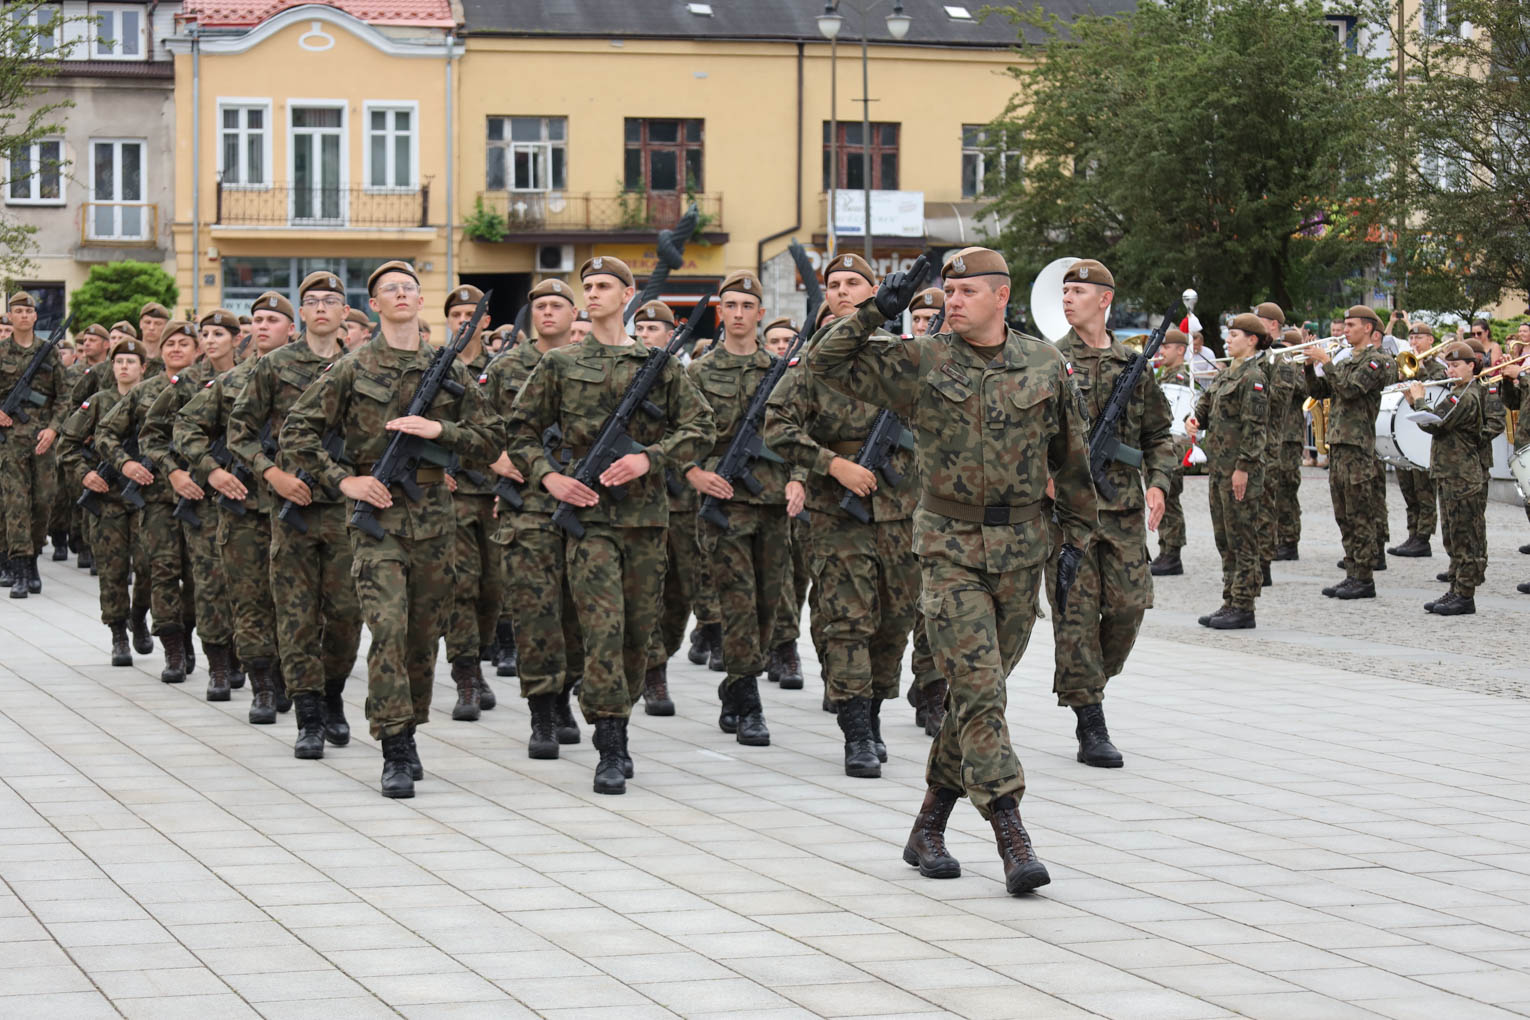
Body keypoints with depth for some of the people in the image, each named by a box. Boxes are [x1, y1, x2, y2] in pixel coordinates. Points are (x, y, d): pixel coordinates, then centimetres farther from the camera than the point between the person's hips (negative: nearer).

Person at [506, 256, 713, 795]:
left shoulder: (658, 363, 9)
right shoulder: (560, 364, 8)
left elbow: (698, 427, 6)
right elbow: (520, 429, 12)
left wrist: (648, 458, -9)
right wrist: (547, 476, -4)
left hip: (646, 513, 2)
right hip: (588, 511, -2)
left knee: (640, 629, 8)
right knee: (603, 625, -13)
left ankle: (617, 724, 25)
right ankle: (611, 751, -13)